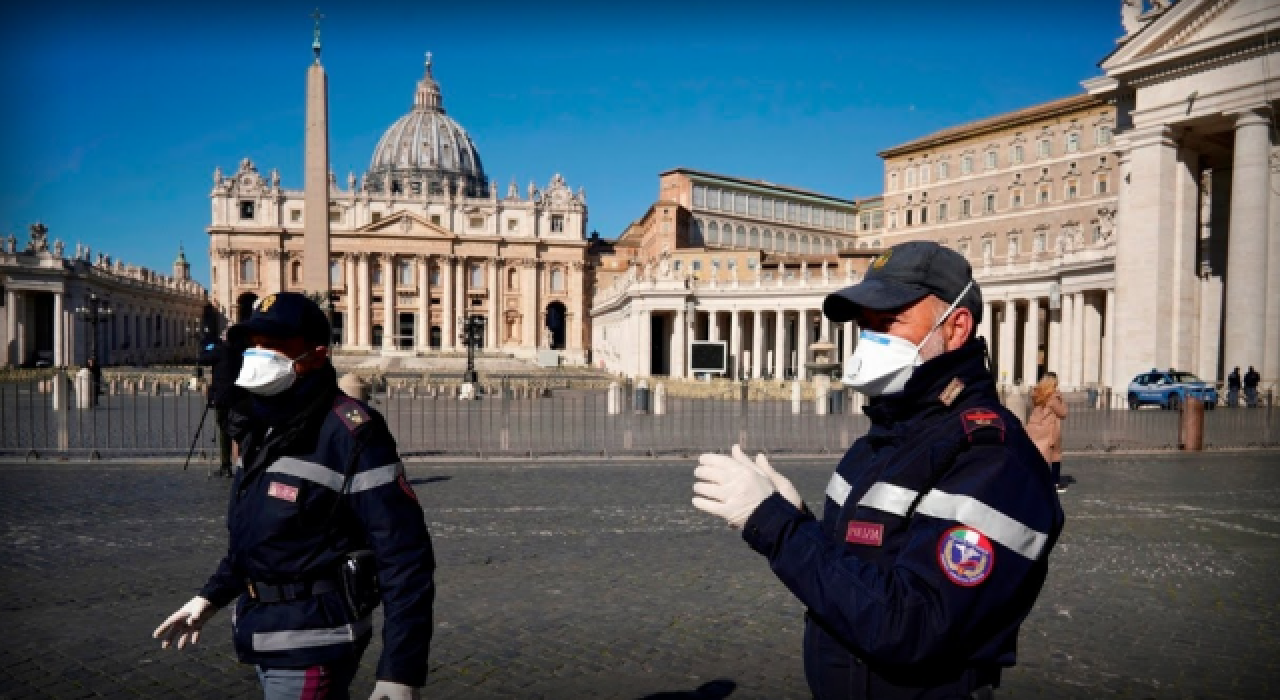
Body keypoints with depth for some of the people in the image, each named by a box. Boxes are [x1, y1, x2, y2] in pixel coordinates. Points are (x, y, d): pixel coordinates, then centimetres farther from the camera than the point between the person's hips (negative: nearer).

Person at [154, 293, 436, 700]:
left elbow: (406, 557, -26)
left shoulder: (350, 434, -23)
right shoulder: (262, 429, 6)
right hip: (266, 635, 9)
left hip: (311, 644, -9)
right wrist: (211, 597, 20)